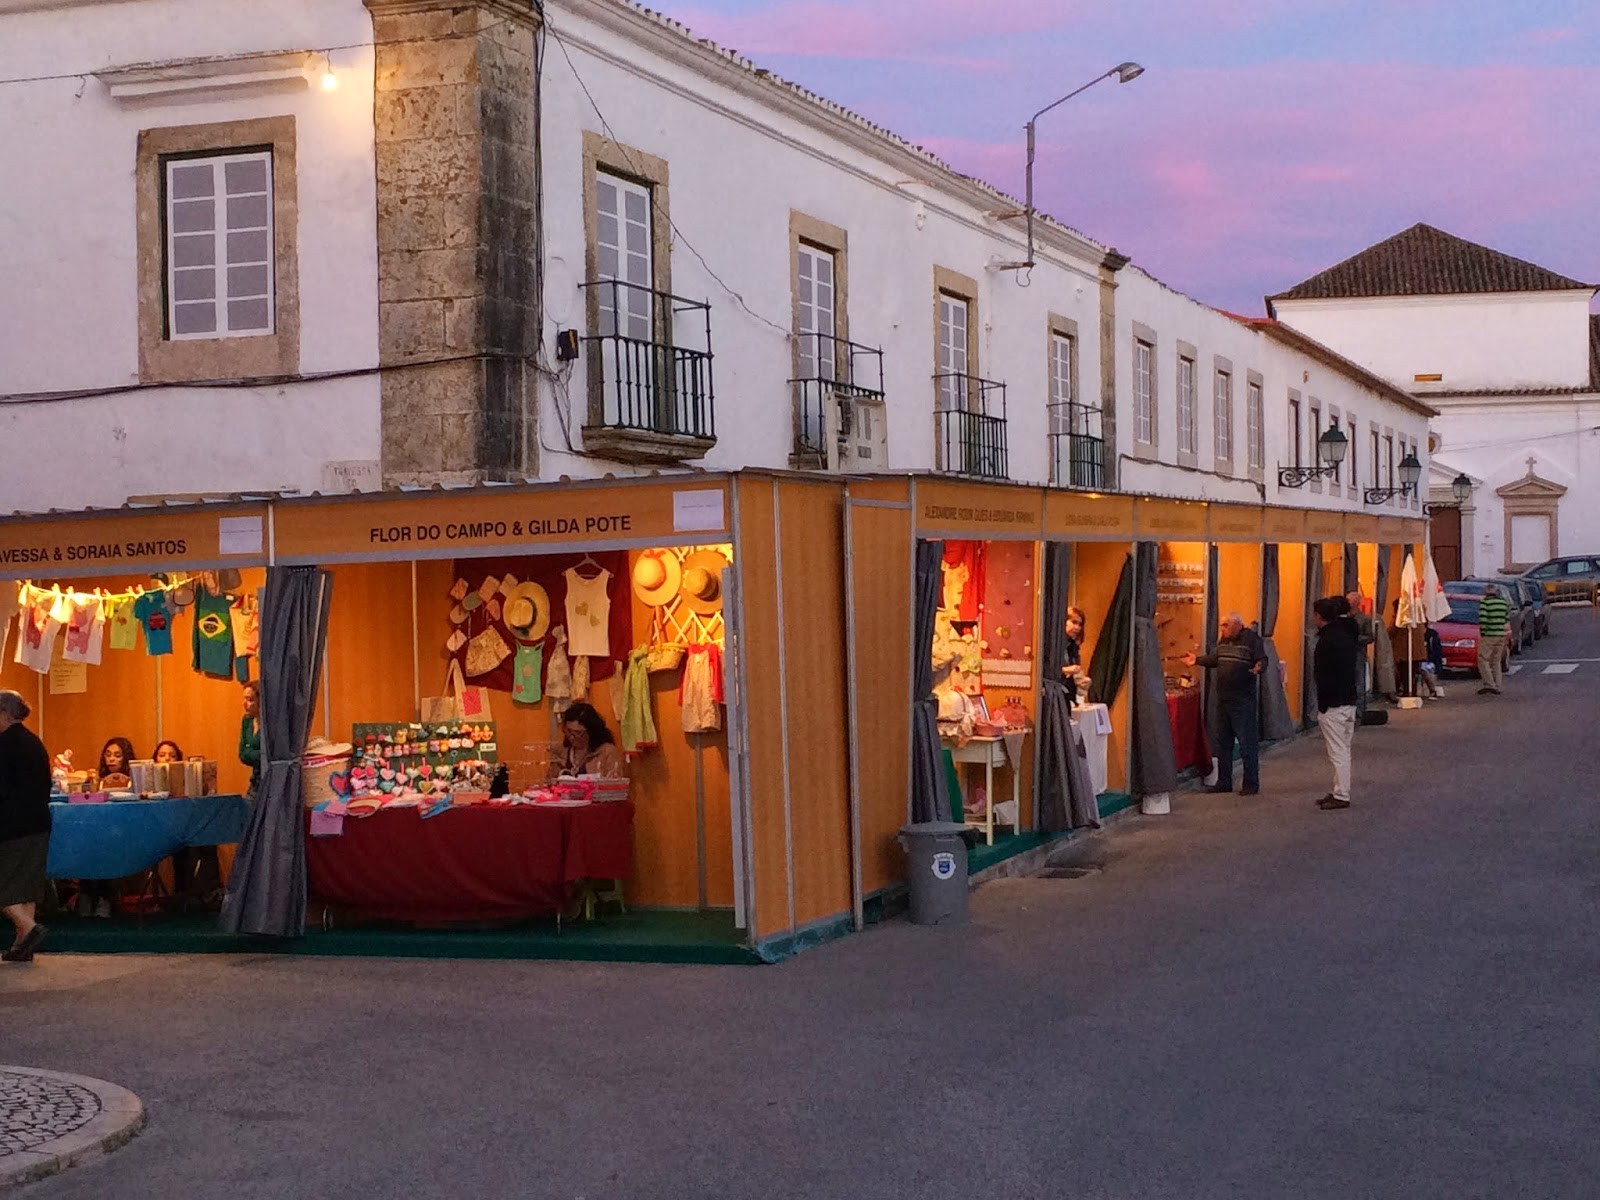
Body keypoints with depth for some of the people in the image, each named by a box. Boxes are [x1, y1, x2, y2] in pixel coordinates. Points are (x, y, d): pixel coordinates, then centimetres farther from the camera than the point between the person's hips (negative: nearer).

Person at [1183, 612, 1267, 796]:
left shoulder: (1252, 639, -10)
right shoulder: (1223, 641, 13)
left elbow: (1263, 660, -15)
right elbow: (1214, 659, 22)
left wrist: (1259, 667, -36)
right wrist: (1197, 660, 11)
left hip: (1243, 701, -8)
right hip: (1223, 699, 8)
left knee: (1248, 742, -4)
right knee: (1222, 741, 13)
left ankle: (1251, 784, 2)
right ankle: (1224, 782, 22)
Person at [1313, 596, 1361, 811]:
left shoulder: (1328, 639, -17)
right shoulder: (1348, 634, 12)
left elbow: (1325, 677, -19)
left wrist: (1322, 706, -15)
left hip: (1333, 704, -10)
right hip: (1349, 701, 10)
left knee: (1337, 752, -5)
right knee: (1343, 750, 15)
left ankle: (1341, 796, -3)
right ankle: (1339, 792, 22)